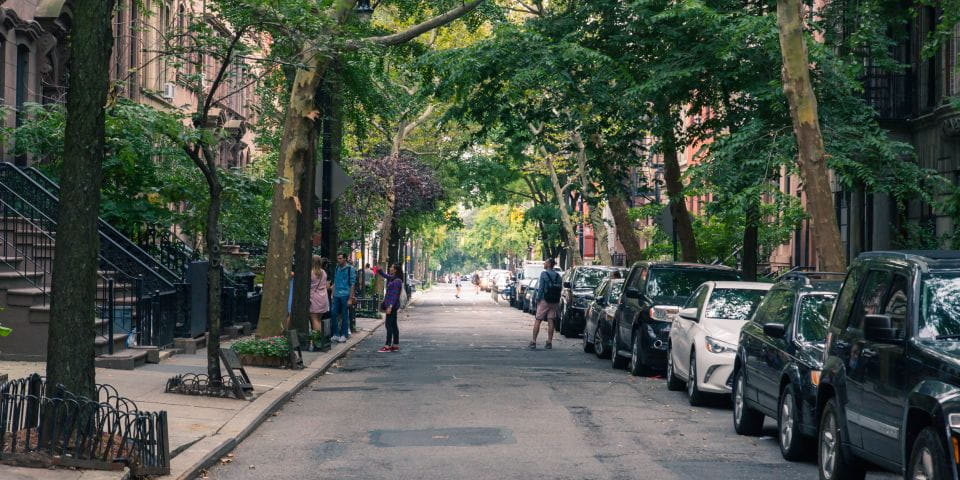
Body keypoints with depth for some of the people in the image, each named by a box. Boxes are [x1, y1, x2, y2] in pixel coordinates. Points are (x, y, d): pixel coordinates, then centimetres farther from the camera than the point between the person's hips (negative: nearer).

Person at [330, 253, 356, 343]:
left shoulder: (350, 268, -5)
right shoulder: (337, 268, 12)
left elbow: (352, 284, -6)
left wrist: (350, 298, -10)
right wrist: (333, 294, 10)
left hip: (345, 295, -5)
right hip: (336, 295, 5)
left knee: (345, 315, 2)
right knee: (334, 313, 2)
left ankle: (344, 335, 9)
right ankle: (336, 334, 11)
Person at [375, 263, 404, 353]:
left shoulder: (397, 281, -17)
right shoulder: (392, 278, 11)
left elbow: (395, 295, -21)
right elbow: (384, 275, 30)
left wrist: (390, 306, -25)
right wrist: (378, 269, 15)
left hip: (392, 305, -10)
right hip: (391, 305, 10)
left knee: (388, 324, -10)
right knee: (393, 325, 12)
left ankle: (387, 346, -10)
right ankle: (396, 345, 16)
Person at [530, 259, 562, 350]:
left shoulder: (544, 274, -7)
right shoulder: (558, 276, 10)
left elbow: (541, 288, -10)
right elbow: (560, 288, 9)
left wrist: (538, 299, -3)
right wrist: (558, 301, 13)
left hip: (544, 301, -5)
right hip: (554, 301, 5)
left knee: (537, 320, -2)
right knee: (550, 321, 6)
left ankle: (533, 341, -6)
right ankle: (549, 342, 5)